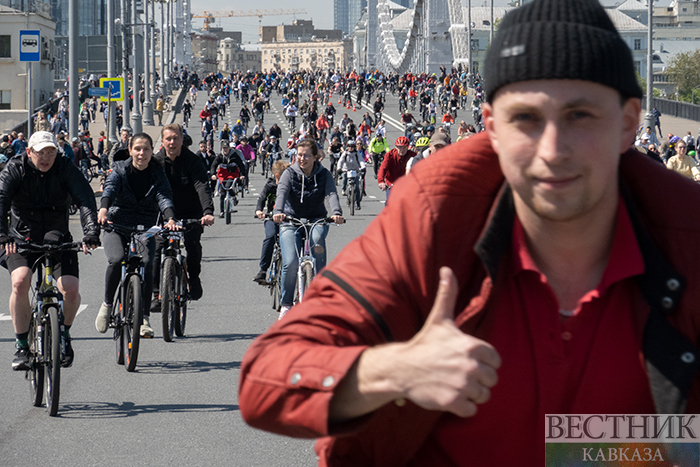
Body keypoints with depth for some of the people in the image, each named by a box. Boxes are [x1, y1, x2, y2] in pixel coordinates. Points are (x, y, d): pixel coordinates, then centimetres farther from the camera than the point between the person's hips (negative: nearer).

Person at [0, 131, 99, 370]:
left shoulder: (65, 168, -10)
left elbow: (85, 198, -21)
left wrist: (91, 232, -38)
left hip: (58, 239, 1)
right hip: (22, 240, -1)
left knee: (71, 289, -19)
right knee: (20, 282, -27)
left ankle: (64, 333, 13)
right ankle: (21, 345, -12)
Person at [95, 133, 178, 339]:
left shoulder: (157, 173, 1)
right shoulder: (120, 169, -1)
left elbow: (164, 197, -15)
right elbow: (110, 188, -20)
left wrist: (170, 218, -36)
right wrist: (103, 208, -42)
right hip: (116, 227, -1)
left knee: (146, 262, -25)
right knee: (117, 260, -29)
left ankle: (144, 317, -14)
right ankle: (107, 304, -4)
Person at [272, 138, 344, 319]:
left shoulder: (324, 174, -4)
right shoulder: (290, 173, -7)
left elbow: (331, 194, -20)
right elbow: (282, 192, -24)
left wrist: (337, 213, -41)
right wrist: (278, 212, -45)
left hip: (316, 219, 0)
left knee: (317, 237, -36)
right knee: (291, 263, -18)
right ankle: (286, 304, 0)